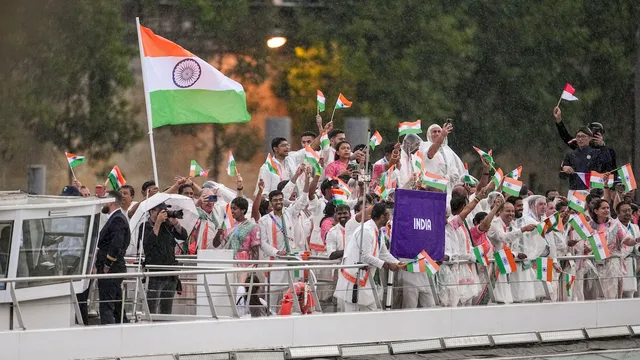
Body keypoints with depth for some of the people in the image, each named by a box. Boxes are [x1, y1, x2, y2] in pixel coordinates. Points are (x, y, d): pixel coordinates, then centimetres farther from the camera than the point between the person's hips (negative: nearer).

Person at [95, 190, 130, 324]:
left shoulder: (117, 220, -14)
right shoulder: (118, 218, 18)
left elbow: (116, 245, -24)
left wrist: (107, 265, -18)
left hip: (110, 269, -10)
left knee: (106, 307, -11)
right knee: (118, 307, 14)